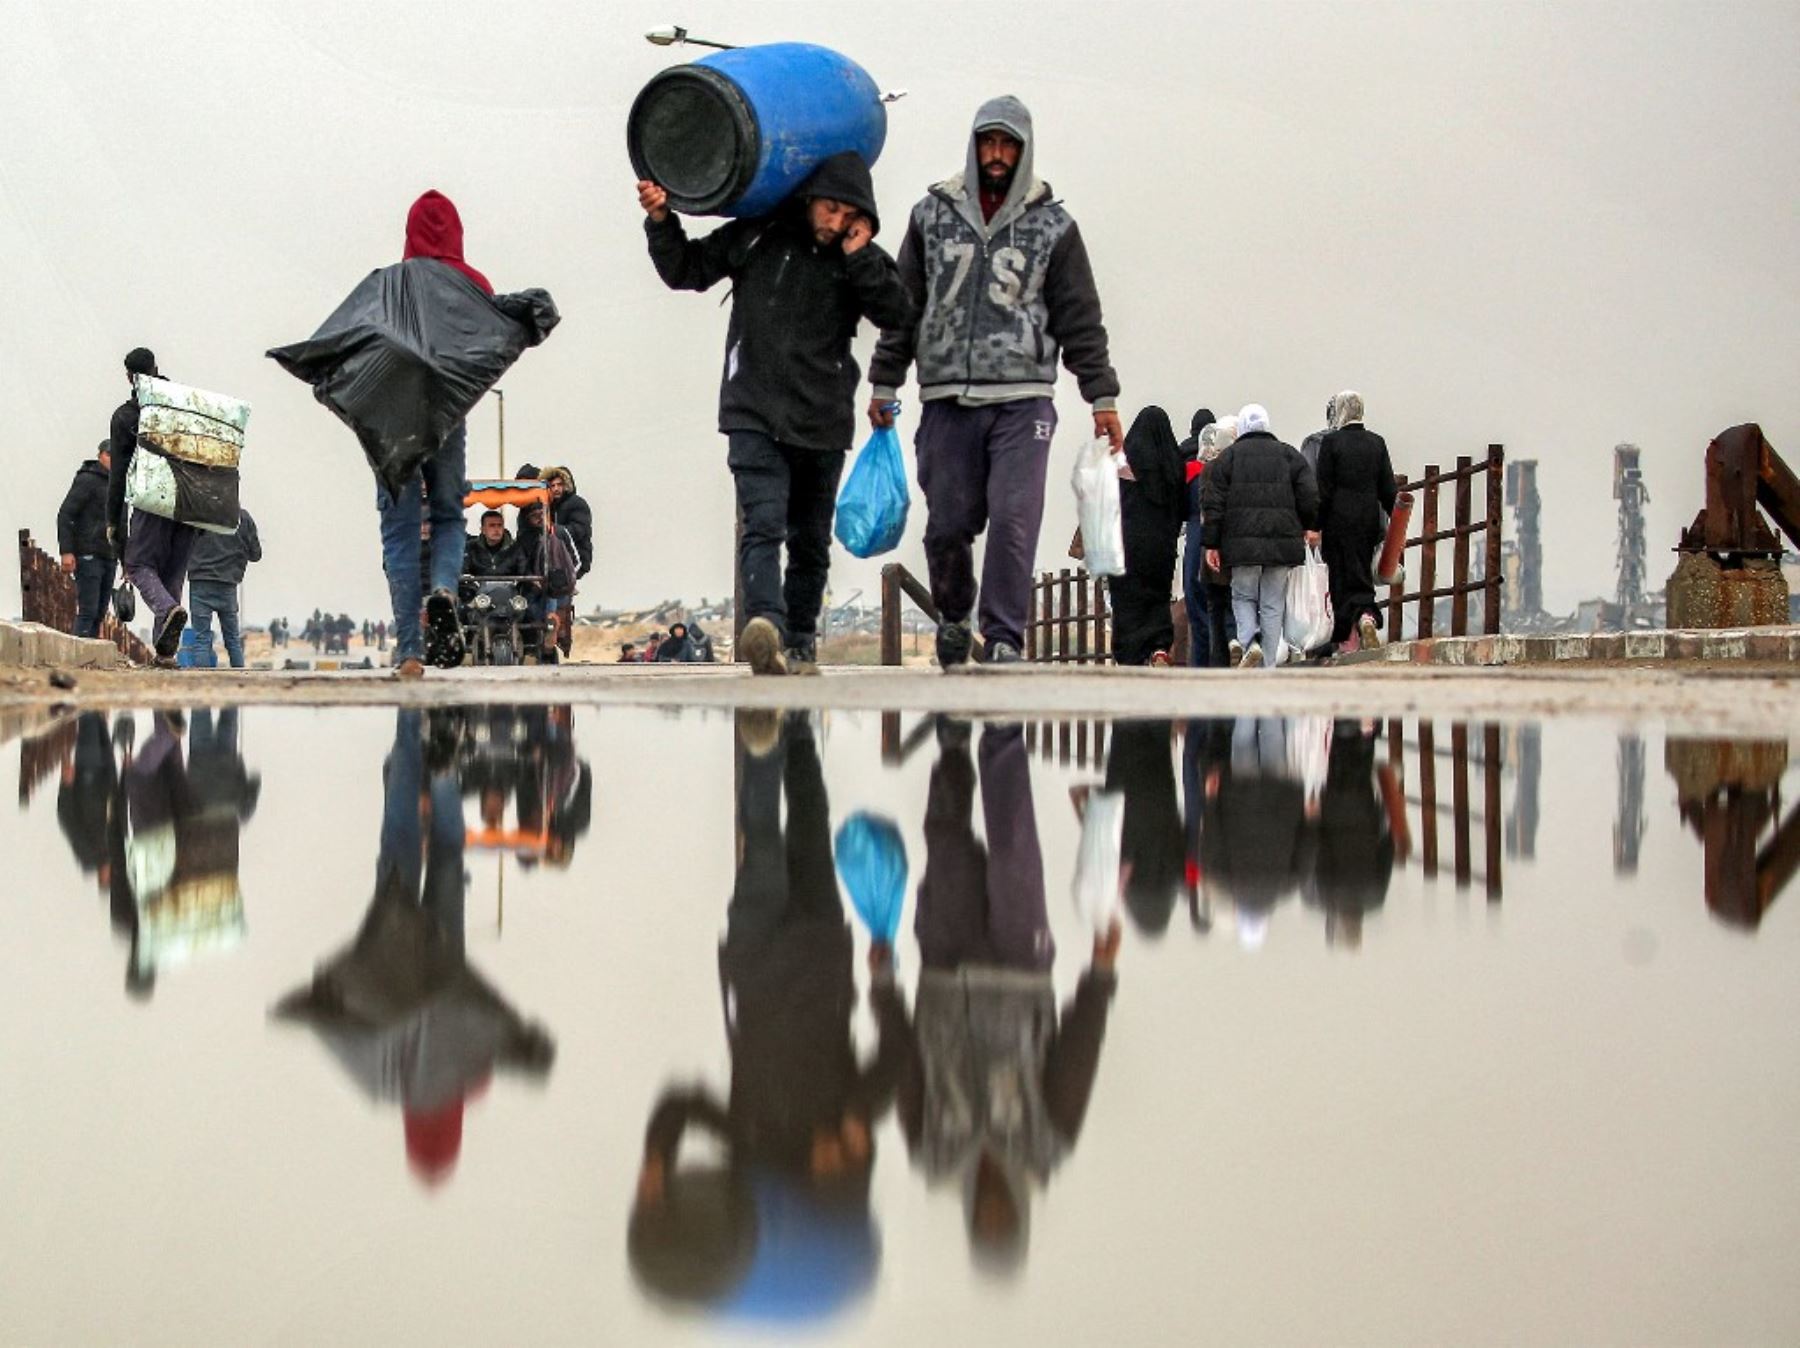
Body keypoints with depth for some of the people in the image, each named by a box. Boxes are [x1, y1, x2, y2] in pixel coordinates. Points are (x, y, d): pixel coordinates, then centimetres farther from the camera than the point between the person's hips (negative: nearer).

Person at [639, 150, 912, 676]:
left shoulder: (862, 261, 6)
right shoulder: (756, 237, 3)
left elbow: (899, 316, -8)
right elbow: (685, 270, 10)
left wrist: (859, 258, -12)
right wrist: (661, 222, -4)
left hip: (823, 421, 3)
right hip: (754, 416, -3)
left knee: (811, 540, 12)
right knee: (763, 524, -21)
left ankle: (800, 643, 24)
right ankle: (766, 626, -38)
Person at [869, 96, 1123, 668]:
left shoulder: (1052, 225, 7)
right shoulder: (933, 215, 11)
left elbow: (1080, 320, 8)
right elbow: (903, 306, 14)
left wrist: (1102, 398, 3)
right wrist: (884, 384, 11)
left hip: (1023, 400, -1)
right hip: (946, 400, 2)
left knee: (1013, 521, -12)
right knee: (947, 525, 3)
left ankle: (1004, 641, -5)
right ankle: (953, 618, 27)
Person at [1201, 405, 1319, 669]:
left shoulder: (1227, 458, 4)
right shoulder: (1289, 455, 8)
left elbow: (1213, 504, 0)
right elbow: (1310, 498, 4)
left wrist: (1211, 544, 2)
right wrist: (1307, 527, 21)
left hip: (1243, 543, -1)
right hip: (1283, 543, 1)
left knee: (1243, 597, 12)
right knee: (1273, 604, 7)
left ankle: (1250, 641, -14)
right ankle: (1269, 666, 5)